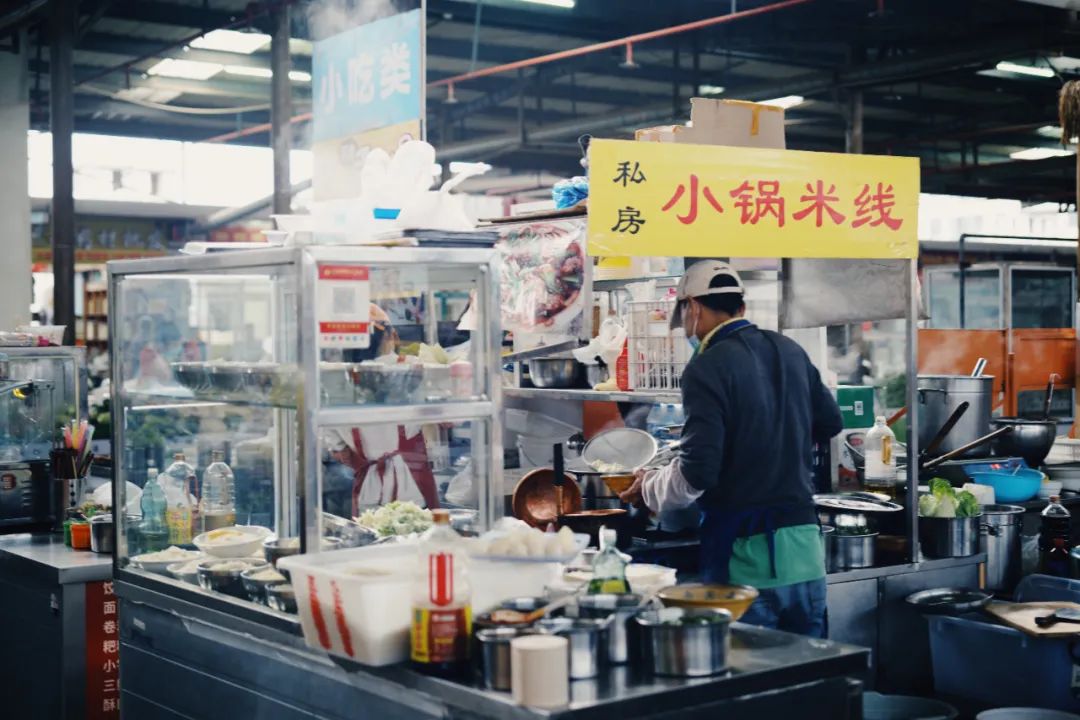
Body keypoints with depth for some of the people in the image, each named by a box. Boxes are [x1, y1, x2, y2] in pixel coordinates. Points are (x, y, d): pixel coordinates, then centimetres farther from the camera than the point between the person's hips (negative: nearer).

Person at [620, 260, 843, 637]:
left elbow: (698, 472, -19)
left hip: (745, 552, -7)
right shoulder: (790, 351, 8)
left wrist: (649, 488, 0)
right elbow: (829, 422, 22)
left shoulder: (708, 367, -14)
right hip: (804, 543, 7)